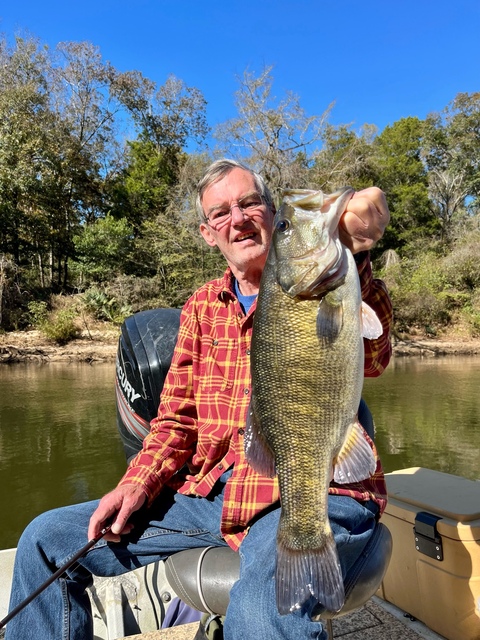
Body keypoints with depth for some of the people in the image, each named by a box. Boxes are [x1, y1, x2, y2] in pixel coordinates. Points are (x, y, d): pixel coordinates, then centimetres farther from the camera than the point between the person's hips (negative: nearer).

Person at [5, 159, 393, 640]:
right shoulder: (202, 306, 12)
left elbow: (370, 359, -22)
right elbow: (178, 417, 14)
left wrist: (353, 260, -39)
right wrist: (139, 483, -1)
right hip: (212, 490, 6)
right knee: (47, 539, 7)